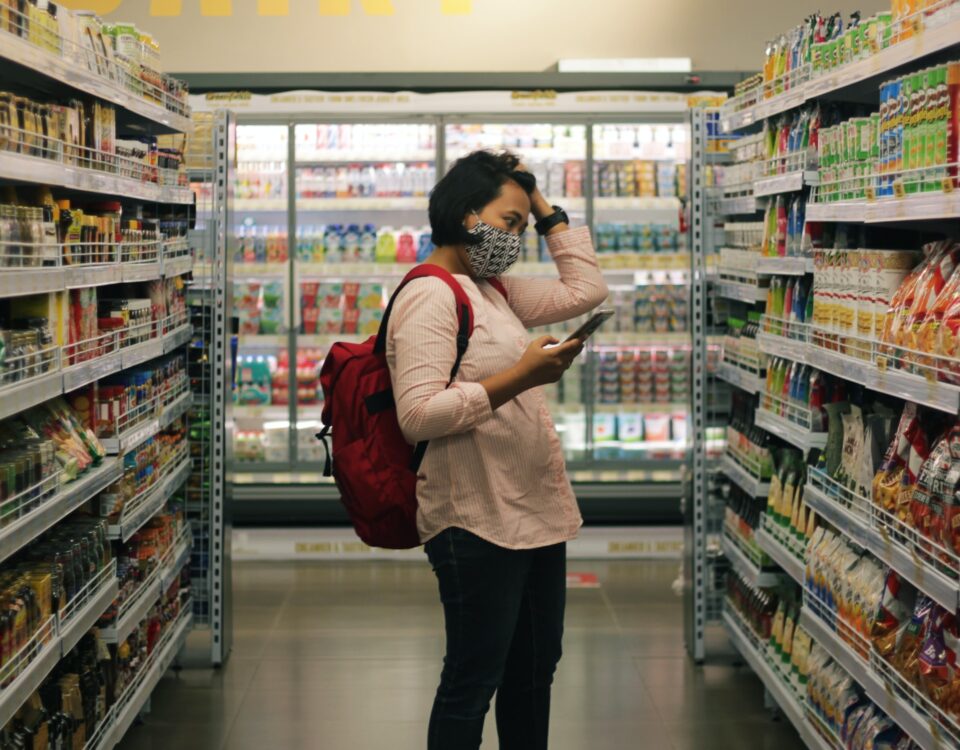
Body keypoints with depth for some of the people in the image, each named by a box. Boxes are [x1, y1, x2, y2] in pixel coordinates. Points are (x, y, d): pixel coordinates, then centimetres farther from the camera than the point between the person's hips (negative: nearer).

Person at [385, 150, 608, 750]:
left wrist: (544, 206, 14)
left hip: (538, 513, 10)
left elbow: (585, 290, 18)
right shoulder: (430, 296, -14)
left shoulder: (494, 291, 15)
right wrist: (516, 379, -24)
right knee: (474, 679, 0)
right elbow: (417, 414, -23)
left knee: (536, 667, 18)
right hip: (480, 521, -10)